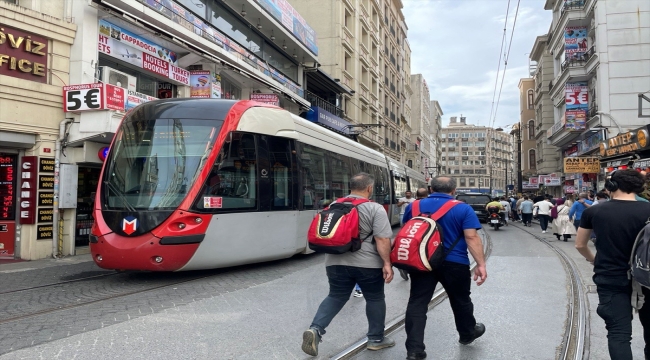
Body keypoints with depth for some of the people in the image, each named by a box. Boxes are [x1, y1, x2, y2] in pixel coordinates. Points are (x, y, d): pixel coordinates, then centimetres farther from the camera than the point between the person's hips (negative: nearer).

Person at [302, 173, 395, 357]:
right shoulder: (375, 209, -10)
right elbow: (382, 239, -16)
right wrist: (387, 263, -13)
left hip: (336, 261, 5)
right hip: (367, 264, -4)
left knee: (336, 297, 15)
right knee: (375, 299, 14)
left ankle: (315, 329, -3)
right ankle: (376, 339, 24)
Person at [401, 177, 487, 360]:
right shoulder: (463, 209, -6)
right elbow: (472, 238, -13)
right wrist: (481, 264, -9)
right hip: (454, 263, -1)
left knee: (417, 303, 2)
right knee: (460, 301, 19)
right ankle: (468, 334, 41)